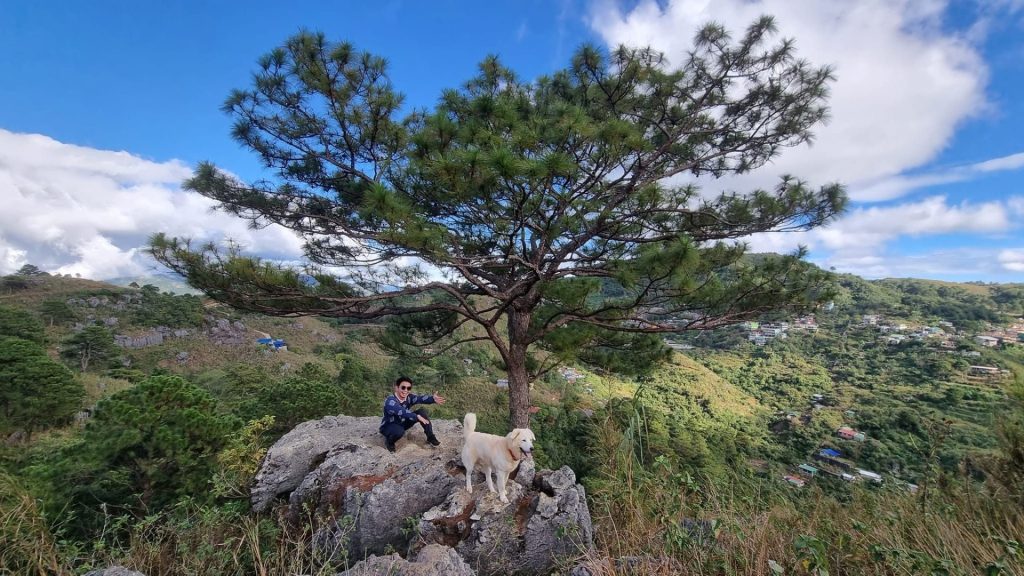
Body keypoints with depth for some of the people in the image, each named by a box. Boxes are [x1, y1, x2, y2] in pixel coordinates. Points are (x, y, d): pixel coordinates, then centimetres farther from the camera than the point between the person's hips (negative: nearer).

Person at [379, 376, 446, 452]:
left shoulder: (409, 397, -16)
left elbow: (420, 398, -37)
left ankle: (430, 437, -4)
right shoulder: (390, 401, -31)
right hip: (388, 426, -5)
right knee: (399, 431, -40)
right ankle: (389, 441, -6)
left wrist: (433, 399, -58)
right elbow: (401, 411, -51)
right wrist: (417, 416, -63)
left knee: (423, 411, -14)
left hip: (403, 423, 6)